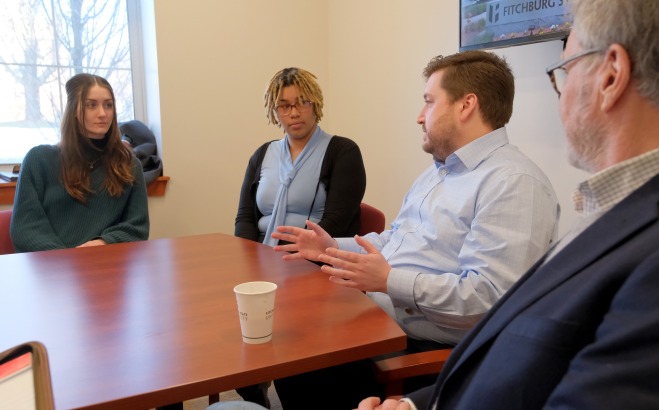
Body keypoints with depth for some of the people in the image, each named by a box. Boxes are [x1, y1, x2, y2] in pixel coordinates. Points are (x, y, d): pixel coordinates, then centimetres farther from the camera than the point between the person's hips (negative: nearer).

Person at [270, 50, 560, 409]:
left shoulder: (513, 183, -17)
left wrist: (390, 281, -28)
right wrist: (332, 247, 9)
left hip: (425, 347, -9)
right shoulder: (438, 170, 17)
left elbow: (490, 296, -26)